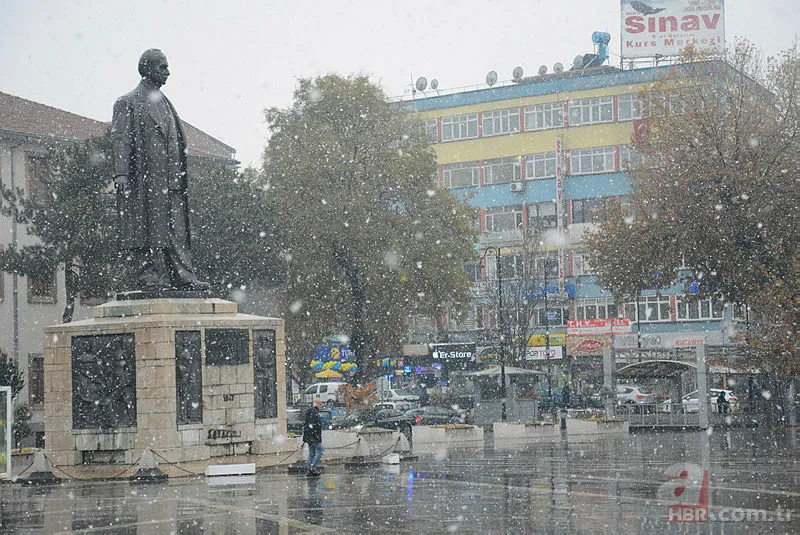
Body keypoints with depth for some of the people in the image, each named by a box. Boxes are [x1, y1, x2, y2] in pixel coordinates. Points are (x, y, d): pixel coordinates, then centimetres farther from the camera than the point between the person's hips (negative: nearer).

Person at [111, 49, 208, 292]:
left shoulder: (165, 103, 22)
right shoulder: (127, 103, 1)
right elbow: (120, 138, -7)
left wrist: (179, 175, 18)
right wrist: (120, 173, -18)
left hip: (169, 180, 7)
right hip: (143, 177, -7)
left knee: (176, 229, 2)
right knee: (144, 226, -6)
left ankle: (182, 276, 0)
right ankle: (149, 276, -5)